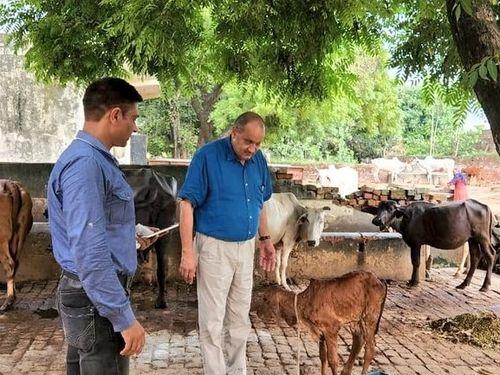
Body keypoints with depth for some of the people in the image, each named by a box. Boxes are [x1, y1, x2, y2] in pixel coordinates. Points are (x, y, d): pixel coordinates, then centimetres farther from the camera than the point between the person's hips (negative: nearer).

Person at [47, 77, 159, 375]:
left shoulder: (96, 159, 10)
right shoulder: (85, 164, -23)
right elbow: (90, 253, -28)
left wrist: (132, 238, 32)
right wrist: (125, 318, -25)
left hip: (94, 294, 10)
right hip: (96, 298, -10)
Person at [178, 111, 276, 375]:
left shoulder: (258, 160, 3)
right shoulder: (207, 155, -15)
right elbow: (188, 204, -15)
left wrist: (265, 238, 15)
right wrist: (188, 252, -18)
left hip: (246, 247, 6)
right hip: (214, 247, -5)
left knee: (240, 318, 17)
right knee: (212, 321, 2)